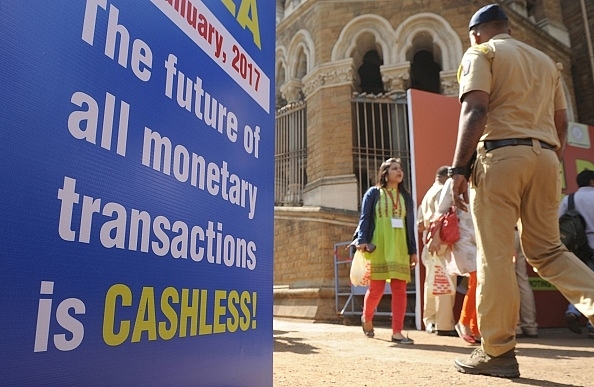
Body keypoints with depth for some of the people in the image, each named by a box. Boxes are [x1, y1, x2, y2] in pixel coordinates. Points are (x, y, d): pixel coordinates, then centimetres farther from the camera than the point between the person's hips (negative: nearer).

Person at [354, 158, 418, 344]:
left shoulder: (406, 197, 16)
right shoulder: (374, 193, 6)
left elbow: (410, 225, 15)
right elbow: (364, 218, 0)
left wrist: (413, 251, 11)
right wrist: (362, 241, -12)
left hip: (399, 248, 4)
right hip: (378, 246, -3)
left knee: (399, 289, -3)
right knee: (376, 288, -2)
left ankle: (397, 332, 3)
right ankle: (367, 318, 26)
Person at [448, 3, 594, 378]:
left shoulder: (481, 53, 6)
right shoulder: (546, 60, 25)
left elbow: (475, 110, -11)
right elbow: (562, 121, 20)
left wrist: (459, 169, -16)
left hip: (500, 154, -6)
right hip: (545, 157, 7)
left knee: (495, 255, -5)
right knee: (547, 250, 13)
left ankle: (498, 351, -1)